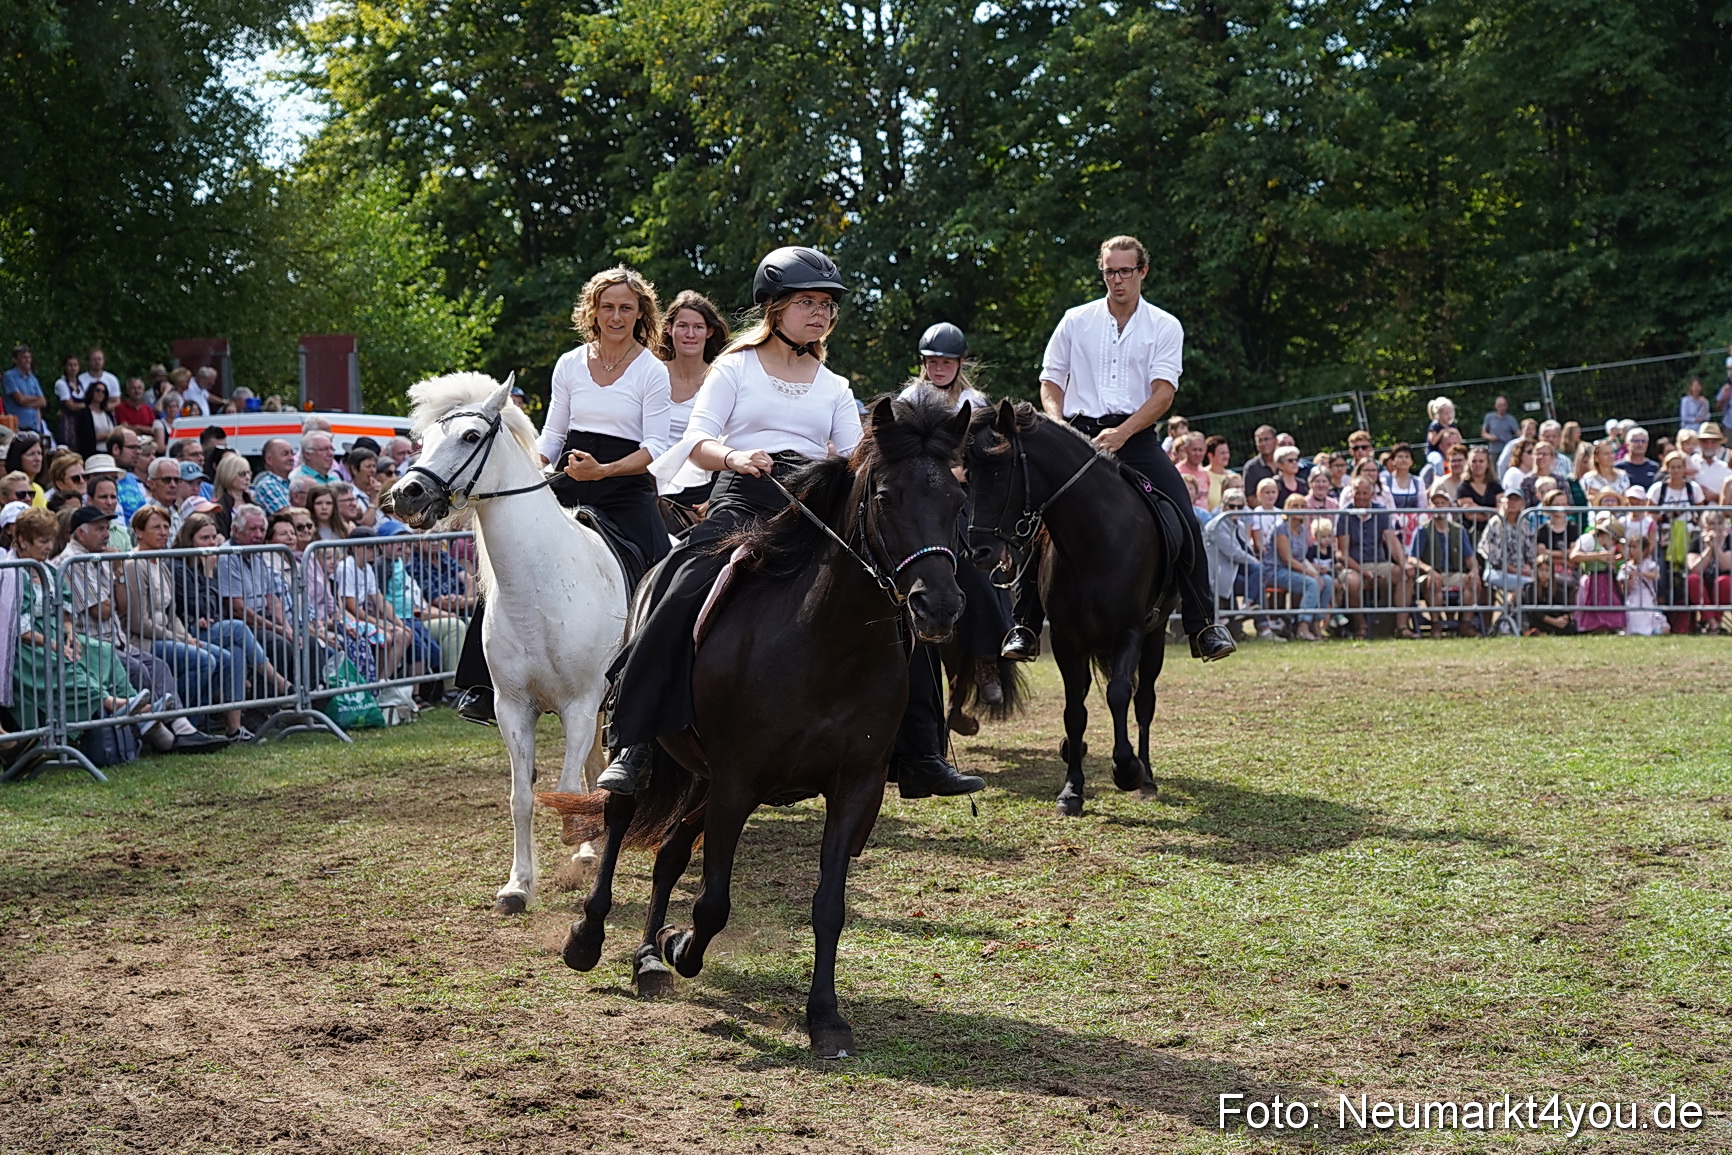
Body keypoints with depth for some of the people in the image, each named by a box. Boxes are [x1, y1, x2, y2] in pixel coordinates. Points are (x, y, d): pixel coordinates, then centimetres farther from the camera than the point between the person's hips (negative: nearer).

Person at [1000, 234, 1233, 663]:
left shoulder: (1164, 327, 5)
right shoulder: (1076, 321, 10)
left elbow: (1163, 392, -7)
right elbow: (1051, 381, 12)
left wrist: (1121, 434, -21)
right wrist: (1057, 424, -9)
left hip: (1136, 437, -1)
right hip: (1080, 434, 1)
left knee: (1185, 522, -16)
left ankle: (1203, 626, -10)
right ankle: (1024, 628, -4)